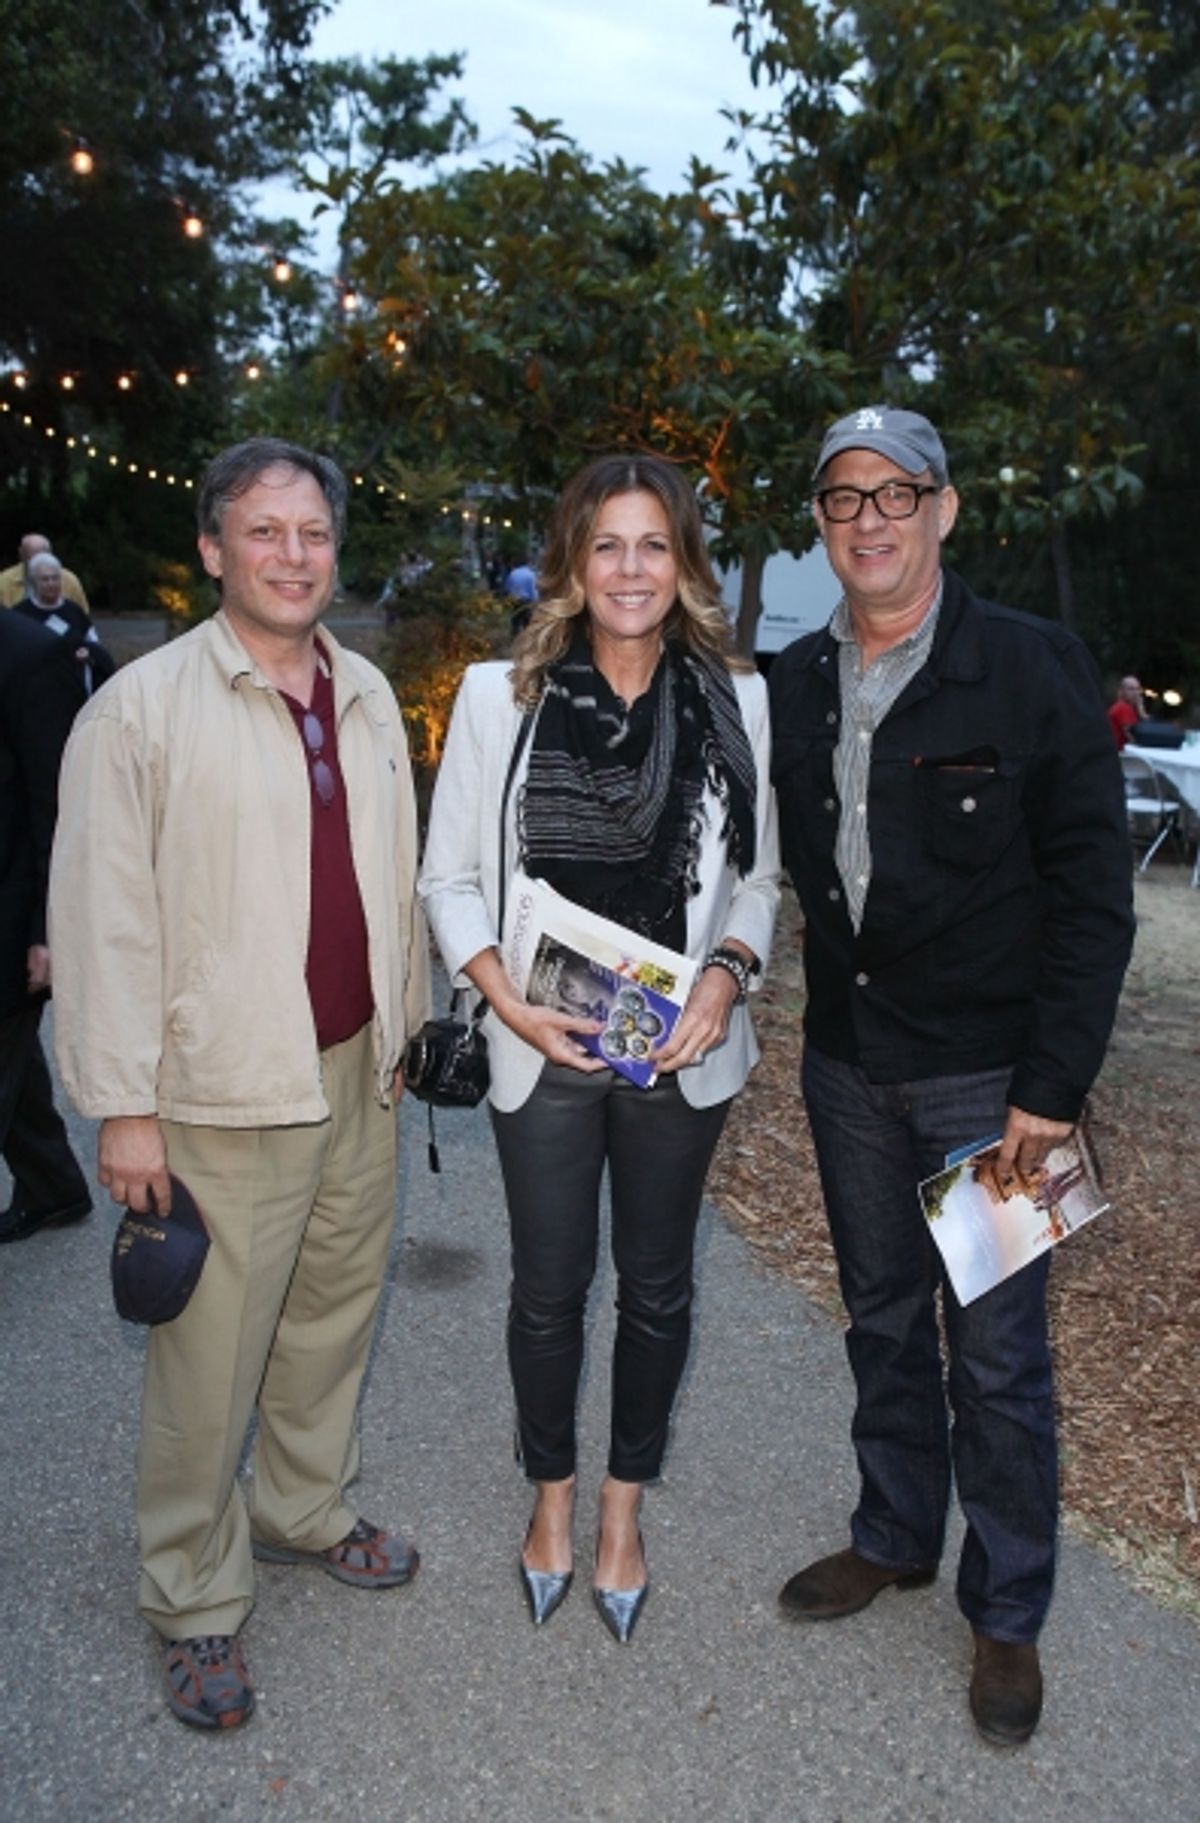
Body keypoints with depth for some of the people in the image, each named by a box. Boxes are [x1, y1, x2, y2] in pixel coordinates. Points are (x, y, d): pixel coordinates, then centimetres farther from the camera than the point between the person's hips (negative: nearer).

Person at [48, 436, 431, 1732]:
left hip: (358, 1077, 6)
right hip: (224, 1095, -6)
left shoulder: (366, 697, 8)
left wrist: (403, 1024, 15)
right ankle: (196, 1603, 28)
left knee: (333, 1318, 20)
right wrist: (123, 1107, -12)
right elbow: (103, 919, -12)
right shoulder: (141, 706, -11)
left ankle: (304, 1512, 44)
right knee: (209, 1363, 5)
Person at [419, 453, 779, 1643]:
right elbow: (449, 877, 0)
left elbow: (758, 879, 5)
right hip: (544, 1050, -1)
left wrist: (727, 972, -13)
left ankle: (624, 1504, 40)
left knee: (656, 1287, 16)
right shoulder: (500, 695, -5)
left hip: (681, 1051, 1)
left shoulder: (736, 700, -2)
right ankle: (551, 1493, 41)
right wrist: (504, 995, -14)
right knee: (548, 1289, 14)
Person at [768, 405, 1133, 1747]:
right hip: (847, 1069, 5)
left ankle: (1007, 1613, 29)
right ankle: (894, 1538, 41)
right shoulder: (793, 683, 5)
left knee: (996, 1357, 7)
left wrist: (1052, 1085, -14)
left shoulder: (1034, 668, -10)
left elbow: (1092, 895, -11)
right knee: (882, 1321, 19)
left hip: (987, 1077, -4)